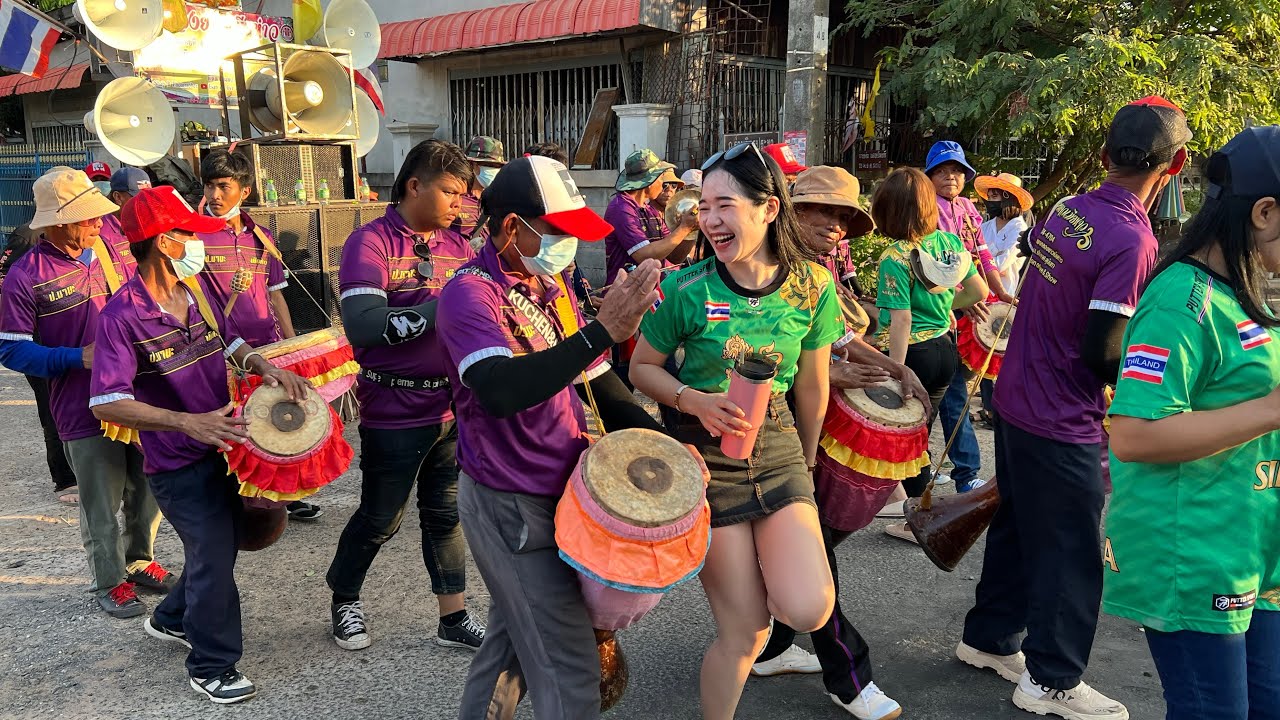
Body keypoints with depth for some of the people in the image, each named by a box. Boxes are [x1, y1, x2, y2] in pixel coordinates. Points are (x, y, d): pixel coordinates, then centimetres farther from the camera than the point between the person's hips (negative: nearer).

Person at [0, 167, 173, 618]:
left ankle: (139, 561, 37)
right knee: (102, 506, 6)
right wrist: (79, 358, -19)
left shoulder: (108, 252, 4)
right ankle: (109, 582, 26)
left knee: (149, 490, 17)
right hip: (85, 410, -5)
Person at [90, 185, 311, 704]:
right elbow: (106, 403, -26)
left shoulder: (198, 286, 0)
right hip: (178, 463, -7)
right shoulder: (122, 316, -21)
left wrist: (264, 367, -7)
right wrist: (187, 422, -35)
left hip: (222, 441, 7)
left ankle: (172, 619, 49)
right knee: (214, 558, 0)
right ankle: (211, 667, 21)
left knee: (219, 544, 22)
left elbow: (229, 341, 13)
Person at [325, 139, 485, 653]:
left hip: (452, 406, 5)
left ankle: (454, 619, 28)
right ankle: (343, 600, 37)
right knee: (380, 520, 11)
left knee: (446, 513, 15)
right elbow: (362, 326, -26)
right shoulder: (371, 242, -13)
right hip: (394, 413, -5)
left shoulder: (456, 246, 6)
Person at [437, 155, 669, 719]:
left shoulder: (552, 280, 6)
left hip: (560, 485, 8)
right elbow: (502, 391, -37)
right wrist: (604, 330, -38)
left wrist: (655, 436, 3)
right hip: (510, 505, -8)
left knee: (515, 632, 23)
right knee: (570, 669, -1)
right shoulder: (470, 294, -19)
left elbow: (590, 373, 14)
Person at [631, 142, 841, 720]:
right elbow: (642, 368, 1)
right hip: (706, 453, -2)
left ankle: (759, 573, 21)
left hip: (779, 446, 3)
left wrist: (806, 460, 17)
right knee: (745, 631, 1)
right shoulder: (687, 289, -12)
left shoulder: (812, 285, -5)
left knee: (809, 611, -14)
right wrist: (695, 400, -17)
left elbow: (811, 386, 7)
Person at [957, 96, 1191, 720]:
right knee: (1070, 552, 8)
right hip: (1063, 423, -8)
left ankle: (988, 637, 37)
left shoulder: (1065, 211, 1)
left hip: (1015, 399, 8)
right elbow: (1101, 351, -22)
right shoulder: (1131, 240, -22)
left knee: (1017, 523, 22)